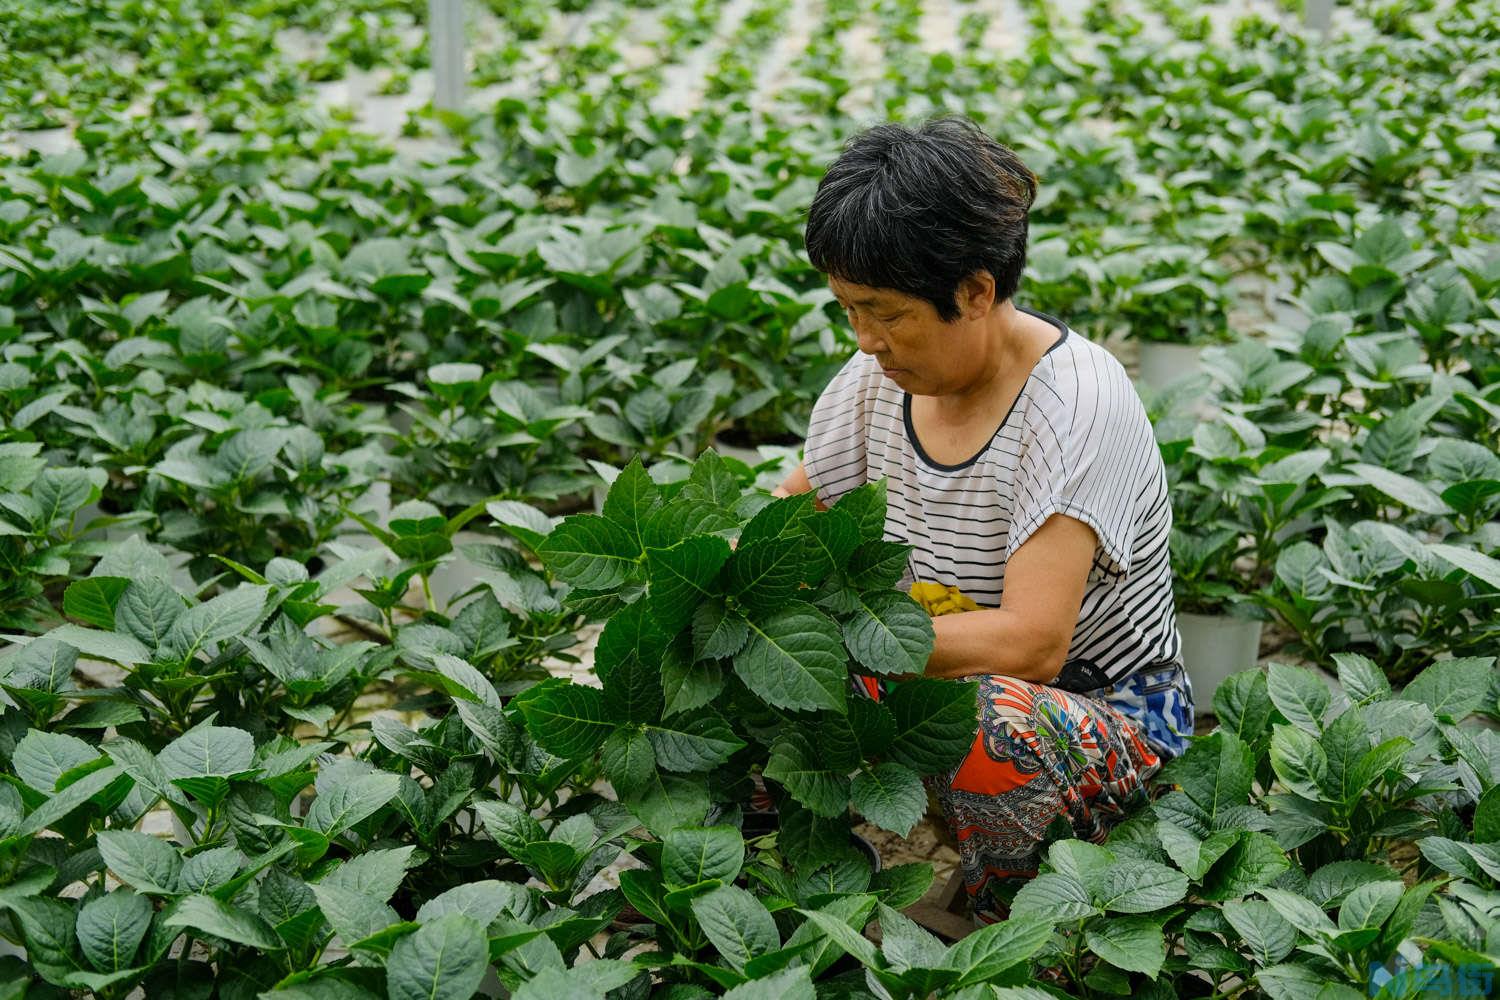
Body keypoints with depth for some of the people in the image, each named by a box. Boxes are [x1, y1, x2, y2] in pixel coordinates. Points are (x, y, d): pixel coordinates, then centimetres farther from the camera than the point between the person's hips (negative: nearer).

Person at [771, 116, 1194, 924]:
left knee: (989, 724, -39)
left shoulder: (1076, 404, -24)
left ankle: (1012, 914, -9)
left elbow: (1030, 642, -32)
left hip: (1107, 713, -6)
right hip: (948, 677, 6)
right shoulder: (882, 375, -4)